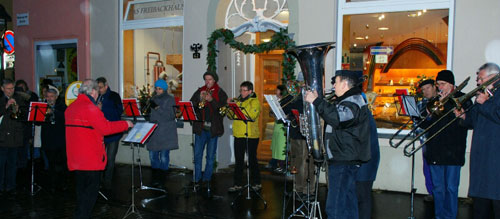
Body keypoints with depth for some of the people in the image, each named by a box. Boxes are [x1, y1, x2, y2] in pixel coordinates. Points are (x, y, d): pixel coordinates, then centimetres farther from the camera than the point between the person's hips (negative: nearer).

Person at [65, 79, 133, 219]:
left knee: (81, 189, 17)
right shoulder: (90, 108, -17)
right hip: (91, 158, -8)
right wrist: (126, 124, -7)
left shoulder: (70, 108, 10)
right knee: (91, 190, 1)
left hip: (76, 158, 9)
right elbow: (106, 128, -18)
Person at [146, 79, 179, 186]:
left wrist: (158, 108, -22)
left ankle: (161, 179, 8)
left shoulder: (170, 99, -3)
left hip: (166, 133, -5)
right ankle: (155, 178, 18)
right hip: (153, 132, 5)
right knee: (153, 155, 6)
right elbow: (149, 114, 20)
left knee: (164, 157, -2)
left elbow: (171, 115, -15)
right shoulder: (153, 99, 13)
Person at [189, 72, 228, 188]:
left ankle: (207, 179, 16)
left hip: (213, 128, -2)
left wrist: (212, 100, -19)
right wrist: (199, 98, -14)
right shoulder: (199, 91, 10)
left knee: (210, 156, 6)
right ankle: (197, 179, 11)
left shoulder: (220, 93, 3)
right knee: (197, 154, 2)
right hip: (200, 127, 2)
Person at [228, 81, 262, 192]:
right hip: (238, 135, 6)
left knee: (252, 160, 3)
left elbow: (252, 115, -21)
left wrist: (239, 108, -22)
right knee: (238, 160, 8)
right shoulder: (238, 100, 17)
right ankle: (238, 184, 16)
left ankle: (256, 183, 16)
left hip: (250, 136, -6)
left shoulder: (254, 101, -4)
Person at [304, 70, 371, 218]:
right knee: (347, 204, 19)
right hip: (344, 159, 11)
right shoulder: (348, 100, 19)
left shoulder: (353, 102, -16)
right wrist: (316, 101, 17)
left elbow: (337, 118, -34)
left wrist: (316, 101, -29)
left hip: (344, 162, -11)